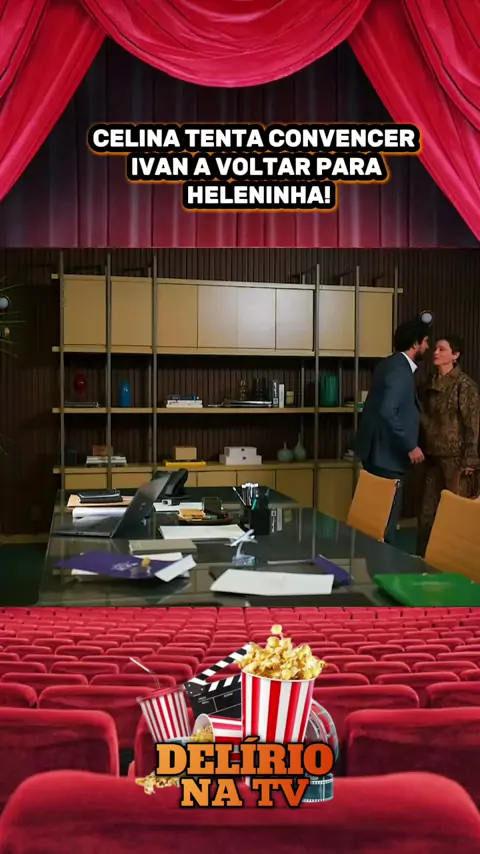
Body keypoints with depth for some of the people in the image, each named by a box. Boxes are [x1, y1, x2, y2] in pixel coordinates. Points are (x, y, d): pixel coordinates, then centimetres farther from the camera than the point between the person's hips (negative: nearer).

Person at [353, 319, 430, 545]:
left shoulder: (391, 364, 12)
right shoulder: (400, 371, -19)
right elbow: (387, 411, -30)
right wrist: (410, 446, -25)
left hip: (379, 450, 10)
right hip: (386, 453, -10)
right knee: (387, 516, -3)